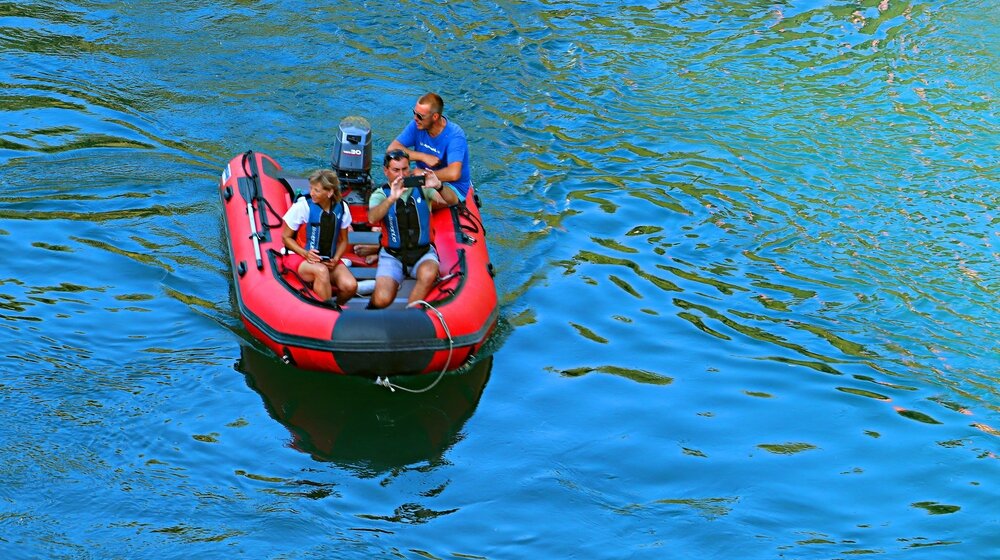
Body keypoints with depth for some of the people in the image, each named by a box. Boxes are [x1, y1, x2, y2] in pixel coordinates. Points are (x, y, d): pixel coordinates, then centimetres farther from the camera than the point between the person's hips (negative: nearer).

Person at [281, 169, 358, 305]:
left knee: (350, 286, -23)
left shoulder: (341, 208, -3)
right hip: (299, 257, -4)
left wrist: (336, 259, -8)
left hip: (328, 259, 4)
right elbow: (286, 237, -3)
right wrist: (305, 253, -18)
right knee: (321, 271, -38)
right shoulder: (302, 206, -12)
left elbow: (343, 240, 11)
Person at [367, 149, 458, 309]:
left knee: (428, 274, -35)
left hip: (423, 252, 1)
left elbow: (453, 201, -9)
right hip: (392, 256, -1)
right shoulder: (380, 194, 1)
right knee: (382, 299, -22)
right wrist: (392, 198, -38)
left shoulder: (421, 188, 3)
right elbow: (372, 218, -21)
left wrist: (438, 186, -30)